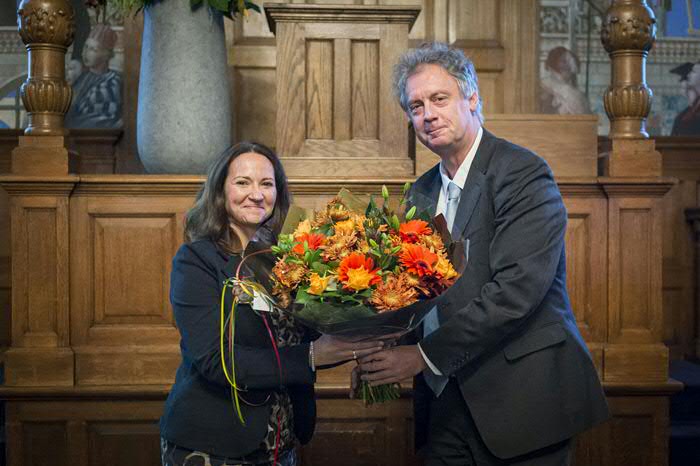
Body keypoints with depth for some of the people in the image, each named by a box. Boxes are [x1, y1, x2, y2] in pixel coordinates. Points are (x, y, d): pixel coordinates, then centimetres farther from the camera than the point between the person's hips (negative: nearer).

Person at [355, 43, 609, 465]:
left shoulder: (524, 174, -11)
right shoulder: (422, 193, 11)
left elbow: (516, 289, -22)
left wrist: (425, 355, -21)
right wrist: (382, 355, -6)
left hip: (520, 398, -6)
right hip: (445, 399, 6)